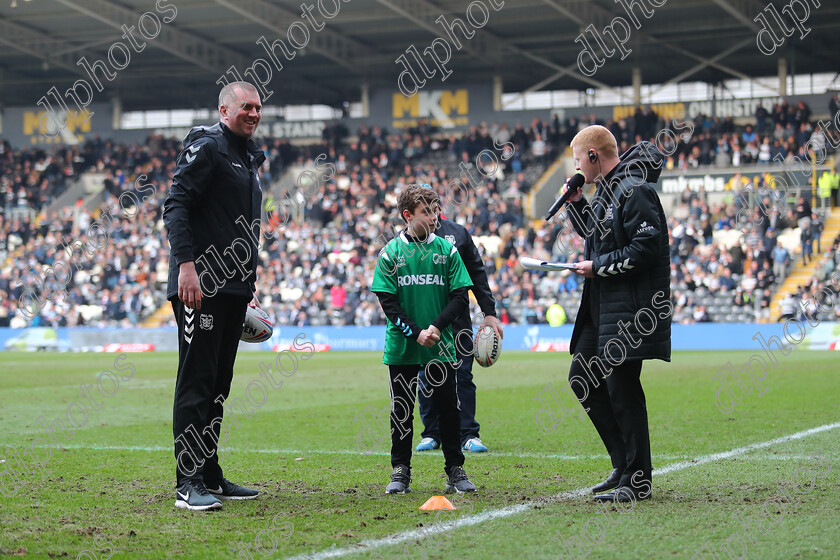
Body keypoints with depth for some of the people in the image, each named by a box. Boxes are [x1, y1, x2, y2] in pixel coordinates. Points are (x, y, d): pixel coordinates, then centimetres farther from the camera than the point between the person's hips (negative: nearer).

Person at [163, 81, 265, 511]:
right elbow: (176, 206, -14)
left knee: (218, 383, 11)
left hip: (233, 289, 9)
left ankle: (210, 476, 17)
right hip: (200, 285, -9)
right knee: (196, 380, -9)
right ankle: (188, 483, -9)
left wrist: (248, 288, 23)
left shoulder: (250, 158, 23)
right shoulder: (206, 147, -6)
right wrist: (186, 264, -24)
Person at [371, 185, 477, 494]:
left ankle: (455, 470, 13)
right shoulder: (390, 253, -1)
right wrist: (415, 333, -14)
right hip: (402, 347, -1)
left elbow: (460, 297, 0)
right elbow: (387, 302, -4)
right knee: (401, 410, 5)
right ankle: (400, 471, 15)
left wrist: (436, 327, -14)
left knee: (449, 407, 3)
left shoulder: (446, 249, 2)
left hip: (441, 346, 1)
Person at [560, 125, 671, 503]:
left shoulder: (634, 190, -15)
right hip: (602, 306, 10)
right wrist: (576, 203, 13)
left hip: (631, 308, -10)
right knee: (582, 378, 11)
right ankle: (624, 462, 18)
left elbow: (648, 247, -22)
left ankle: (637, 480, 2)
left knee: (621, 386, -7)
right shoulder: (606, 191, 15)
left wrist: (598, 267, -15)